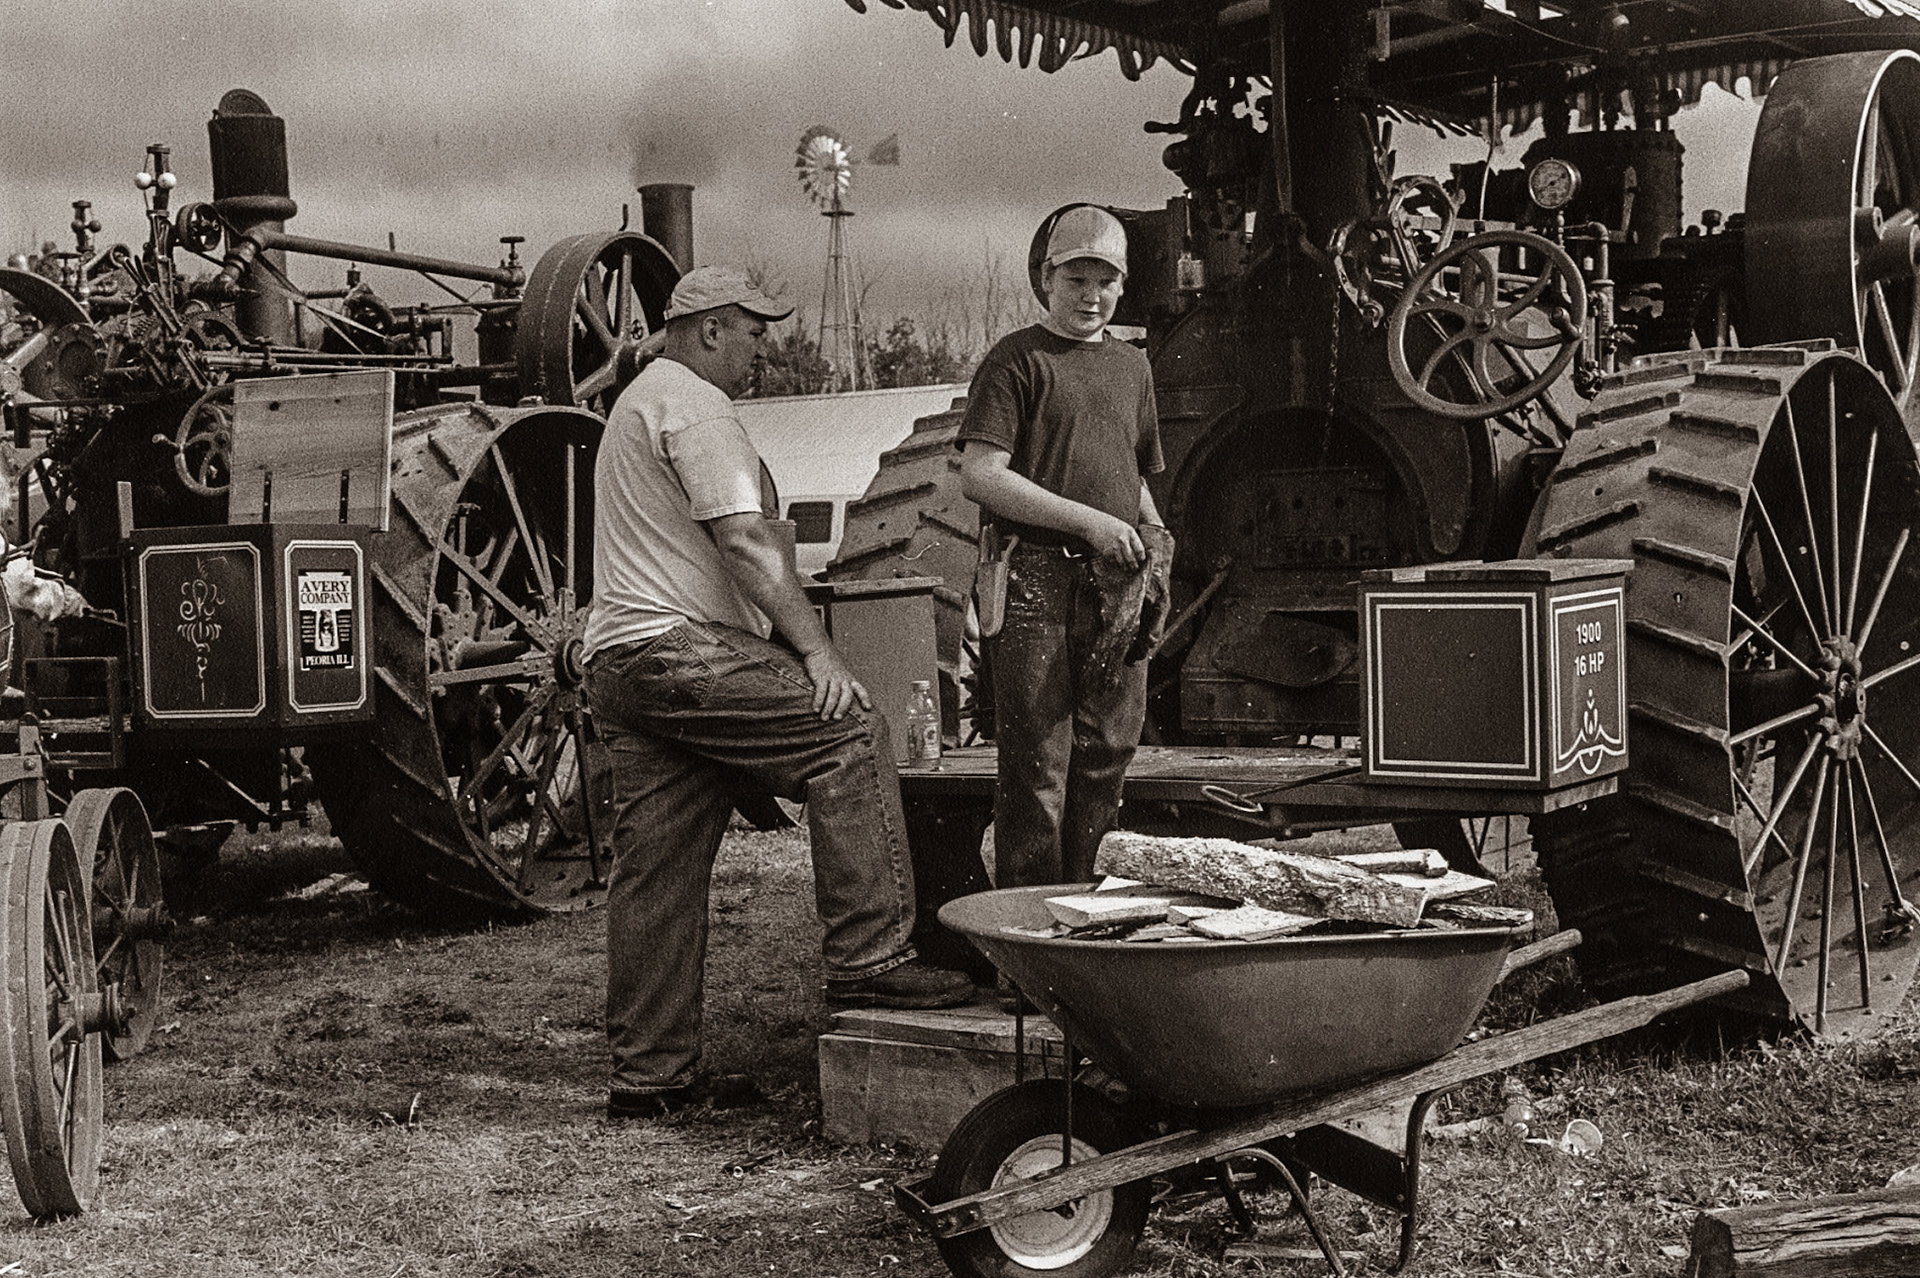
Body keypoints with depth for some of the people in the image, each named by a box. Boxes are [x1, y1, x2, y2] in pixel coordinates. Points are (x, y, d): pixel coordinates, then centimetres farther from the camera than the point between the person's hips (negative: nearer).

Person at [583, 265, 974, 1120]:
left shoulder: (640, 403, 29)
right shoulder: (693, 408, -5)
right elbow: (744, 542, -15)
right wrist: (816, 649, -17)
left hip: (616, 662, 11)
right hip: (675, 646, -11)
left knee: (655, 873, 8)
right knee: (849, 730, -14)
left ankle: (650, 1074, 10)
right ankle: (868, 959, -18)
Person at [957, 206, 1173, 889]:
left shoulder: (1132, 365, 20)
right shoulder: (1017, 359, 0)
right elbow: (979, 475, -10)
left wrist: (1153, 542, 9)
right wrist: (1088, 521, -14)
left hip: (1116, 583, 6)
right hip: (1035, 580, -6)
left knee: (1107, 755, 7)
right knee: (1037, 763, -5)